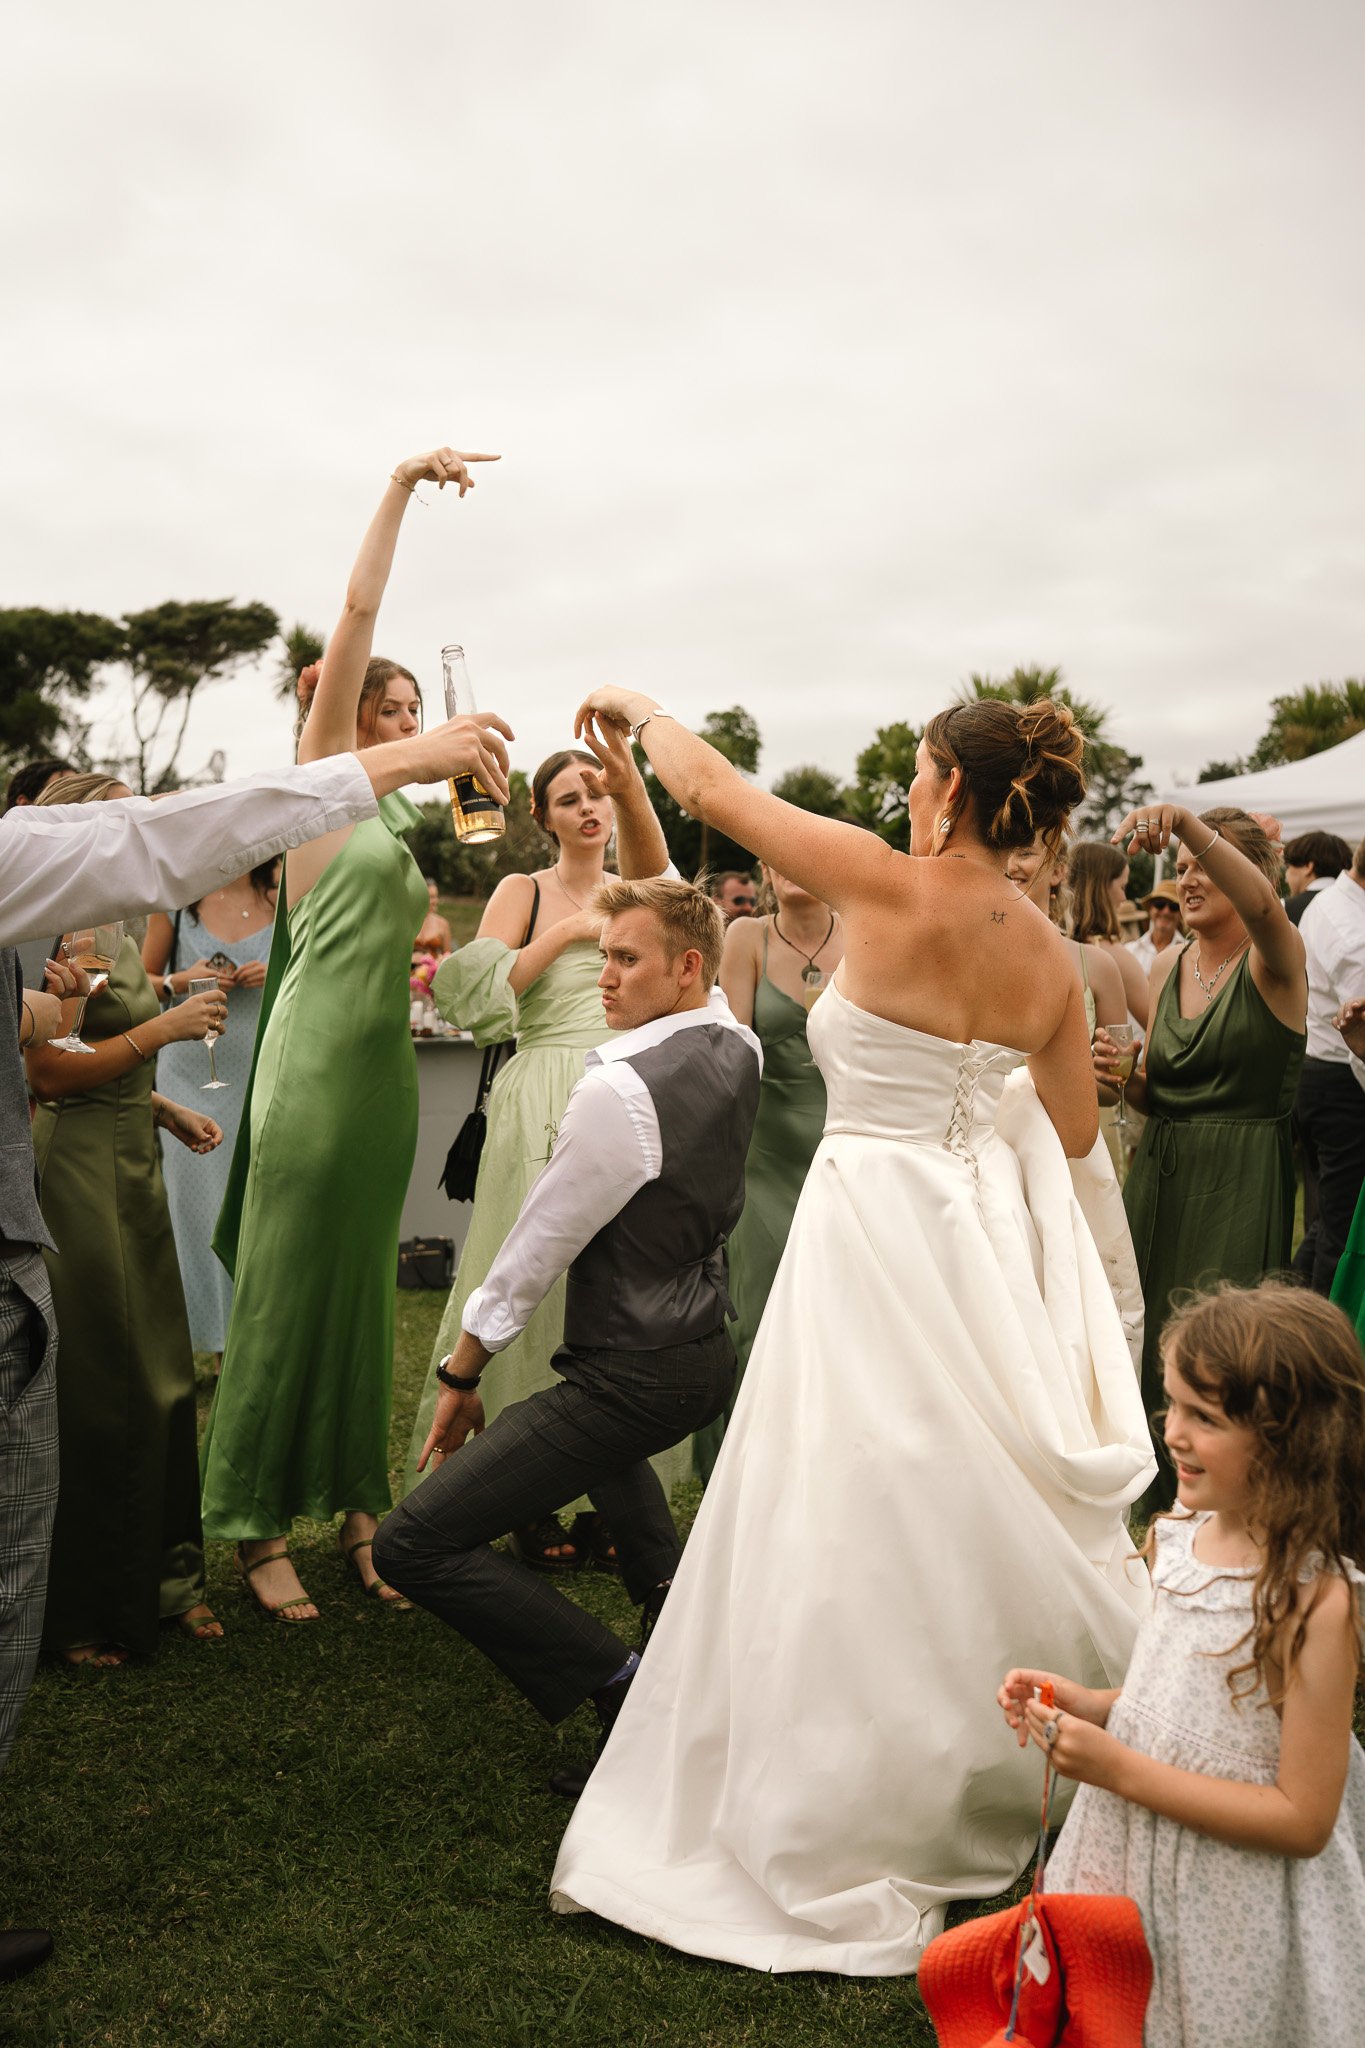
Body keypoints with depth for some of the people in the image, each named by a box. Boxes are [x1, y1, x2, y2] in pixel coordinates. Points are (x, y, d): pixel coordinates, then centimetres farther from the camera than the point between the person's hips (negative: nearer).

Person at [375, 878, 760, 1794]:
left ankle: (624, 1688, -9)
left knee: (414, 1545, -6)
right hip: (711, 1357, 9)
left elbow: (537, 1248, -15)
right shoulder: (737, 1049, -1)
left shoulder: (620, 1089, -23)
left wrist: (461, 1376, -2)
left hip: (635, 1383, -9)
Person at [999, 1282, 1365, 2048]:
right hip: (1131, 1872, 7)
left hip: (1232, 1922, -7)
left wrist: (1122, 1770, -25)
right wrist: (1091, 1705, -5)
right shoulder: (1180, 1539, -4)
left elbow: (1303, 1819, -23)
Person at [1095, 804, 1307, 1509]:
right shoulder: (1168, 966, 10)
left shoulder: (1272, 960, -8)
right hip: (1158, 1174, 6)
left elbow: (1264, 905, -34)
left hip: (1241, 1183, -6)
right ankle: (1158, 1509, 33)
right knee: (1146, 1341, 12)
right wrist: (1124, 1074, -6)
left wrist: (1187, 819, -44)